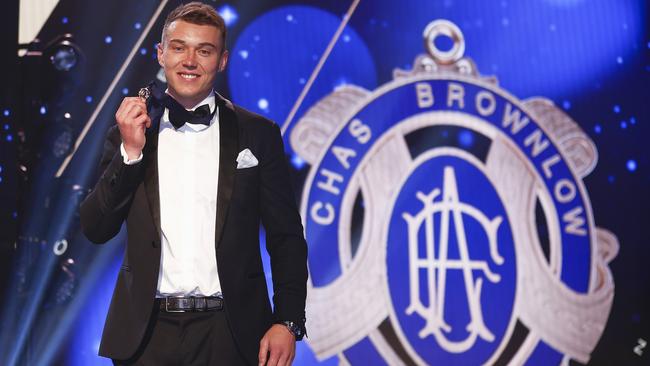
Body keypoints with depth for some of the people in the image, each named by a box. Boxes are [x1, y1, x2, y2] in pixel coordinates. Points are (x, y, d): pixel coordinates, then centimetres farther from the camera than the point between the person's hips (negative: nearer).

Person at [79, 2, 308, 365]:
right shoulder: (129, 129, 5)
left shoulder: (258, 134, 1)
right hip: (147, 332, 1)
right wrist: (129, 152, -11)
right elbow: (96, 229, 0)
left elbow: (287, 237, 2)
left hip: (231, 333, -1)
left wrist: (288, 322, -8)